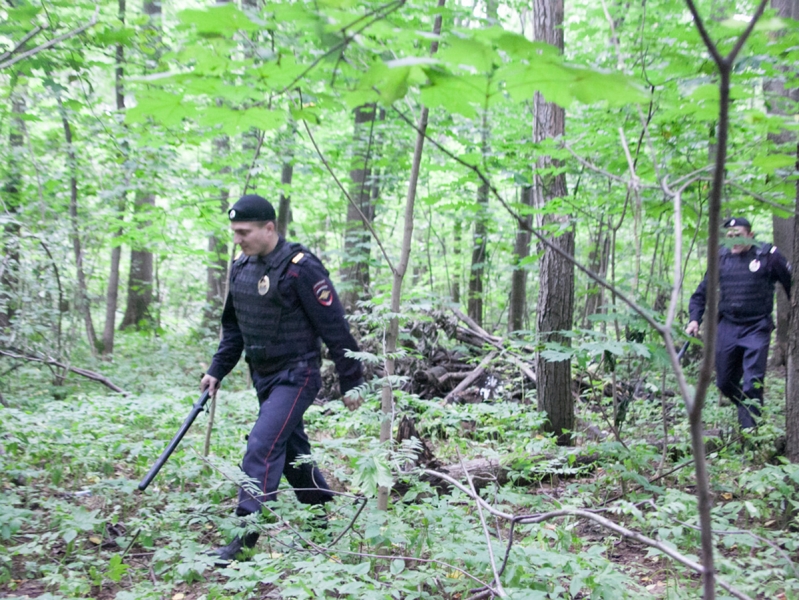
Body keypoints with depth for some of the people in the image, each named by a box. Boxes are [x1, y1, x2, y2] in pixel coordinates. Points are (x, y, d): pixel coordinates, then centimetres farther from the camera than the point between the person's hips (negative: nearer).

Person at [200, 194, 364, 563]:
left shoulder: (300, 268, -19)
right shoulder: (241, 268, 6)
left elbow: (334, 327, -16)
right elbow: (233, 326, 18)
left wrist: (351, 381, -13)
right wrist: (217, 370, 12)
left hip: (296, 376, -8)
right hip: (263, 376, 8)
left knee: (262, 448, -16)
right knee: (291, 450, 16)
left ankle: (244, 539, -10)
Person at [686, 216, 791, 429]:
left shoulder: (768, 256, -5)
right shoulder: (721, 258, 5)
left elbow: (792, 286, 0)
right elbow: (701, 293, 12)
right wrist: (695, 319, 0)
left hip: (757, 329, -4)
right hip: (727, 327, 4)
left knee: (753, 383, -10)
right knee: (724, 383, 10)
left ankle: (748, 429, -2)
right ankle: (747, 410, 35)